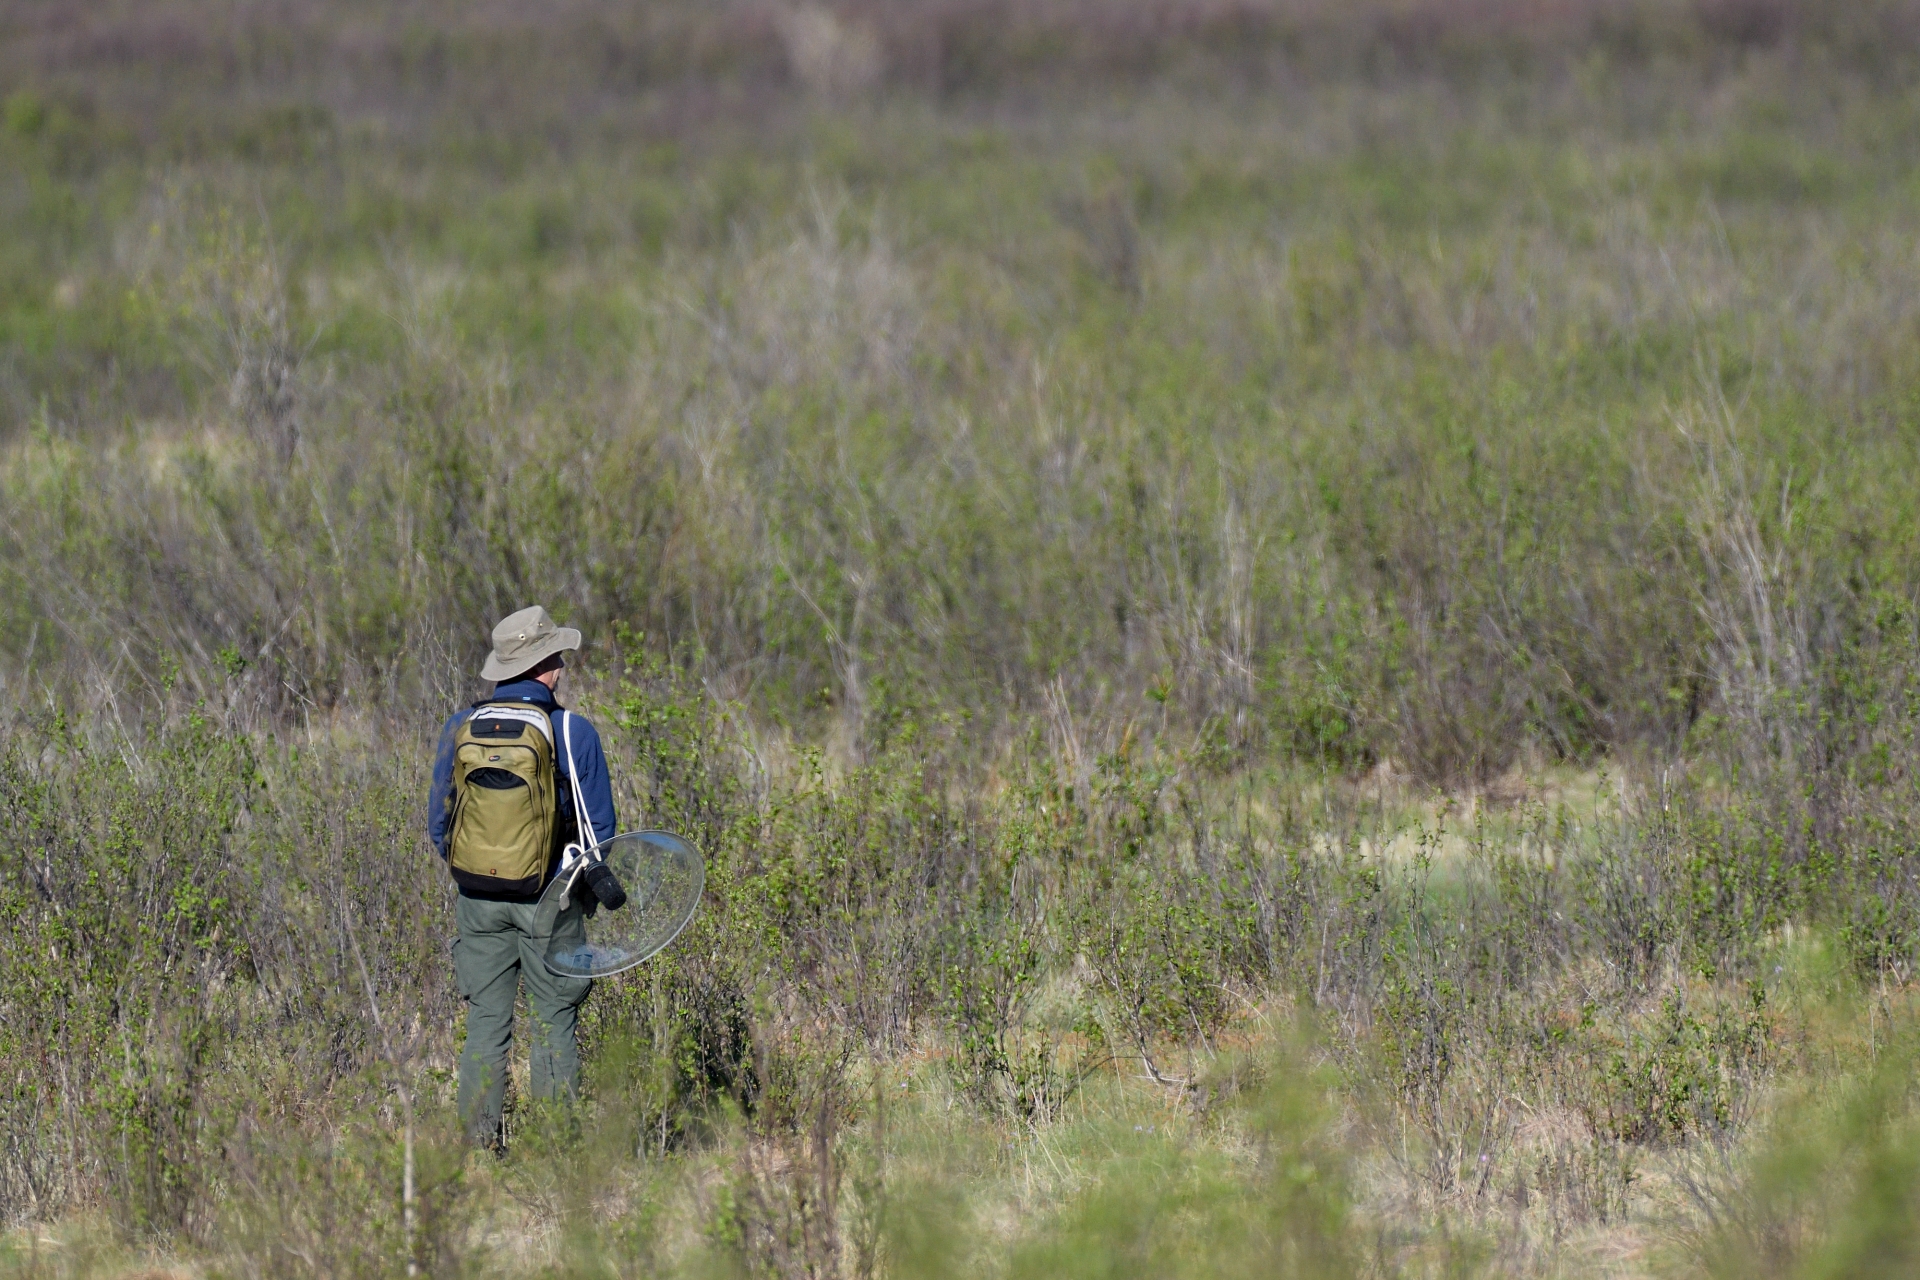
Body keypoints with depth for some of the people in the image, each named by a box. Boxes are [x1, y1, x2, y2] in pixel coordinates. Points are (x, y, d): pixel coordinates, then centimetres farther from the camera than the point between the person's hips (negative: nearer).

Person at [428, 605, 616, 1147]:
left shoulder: (459, 727, -2)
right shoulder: (570, 731, -11)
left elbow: (437, 822, 5)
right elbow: (598, 827, -5)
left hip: (477, 896, 3)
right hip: (547, 899, -3)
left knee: (485, 1022, 9)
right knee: (553, 1022, 5)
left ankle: (480, 1138, 6)